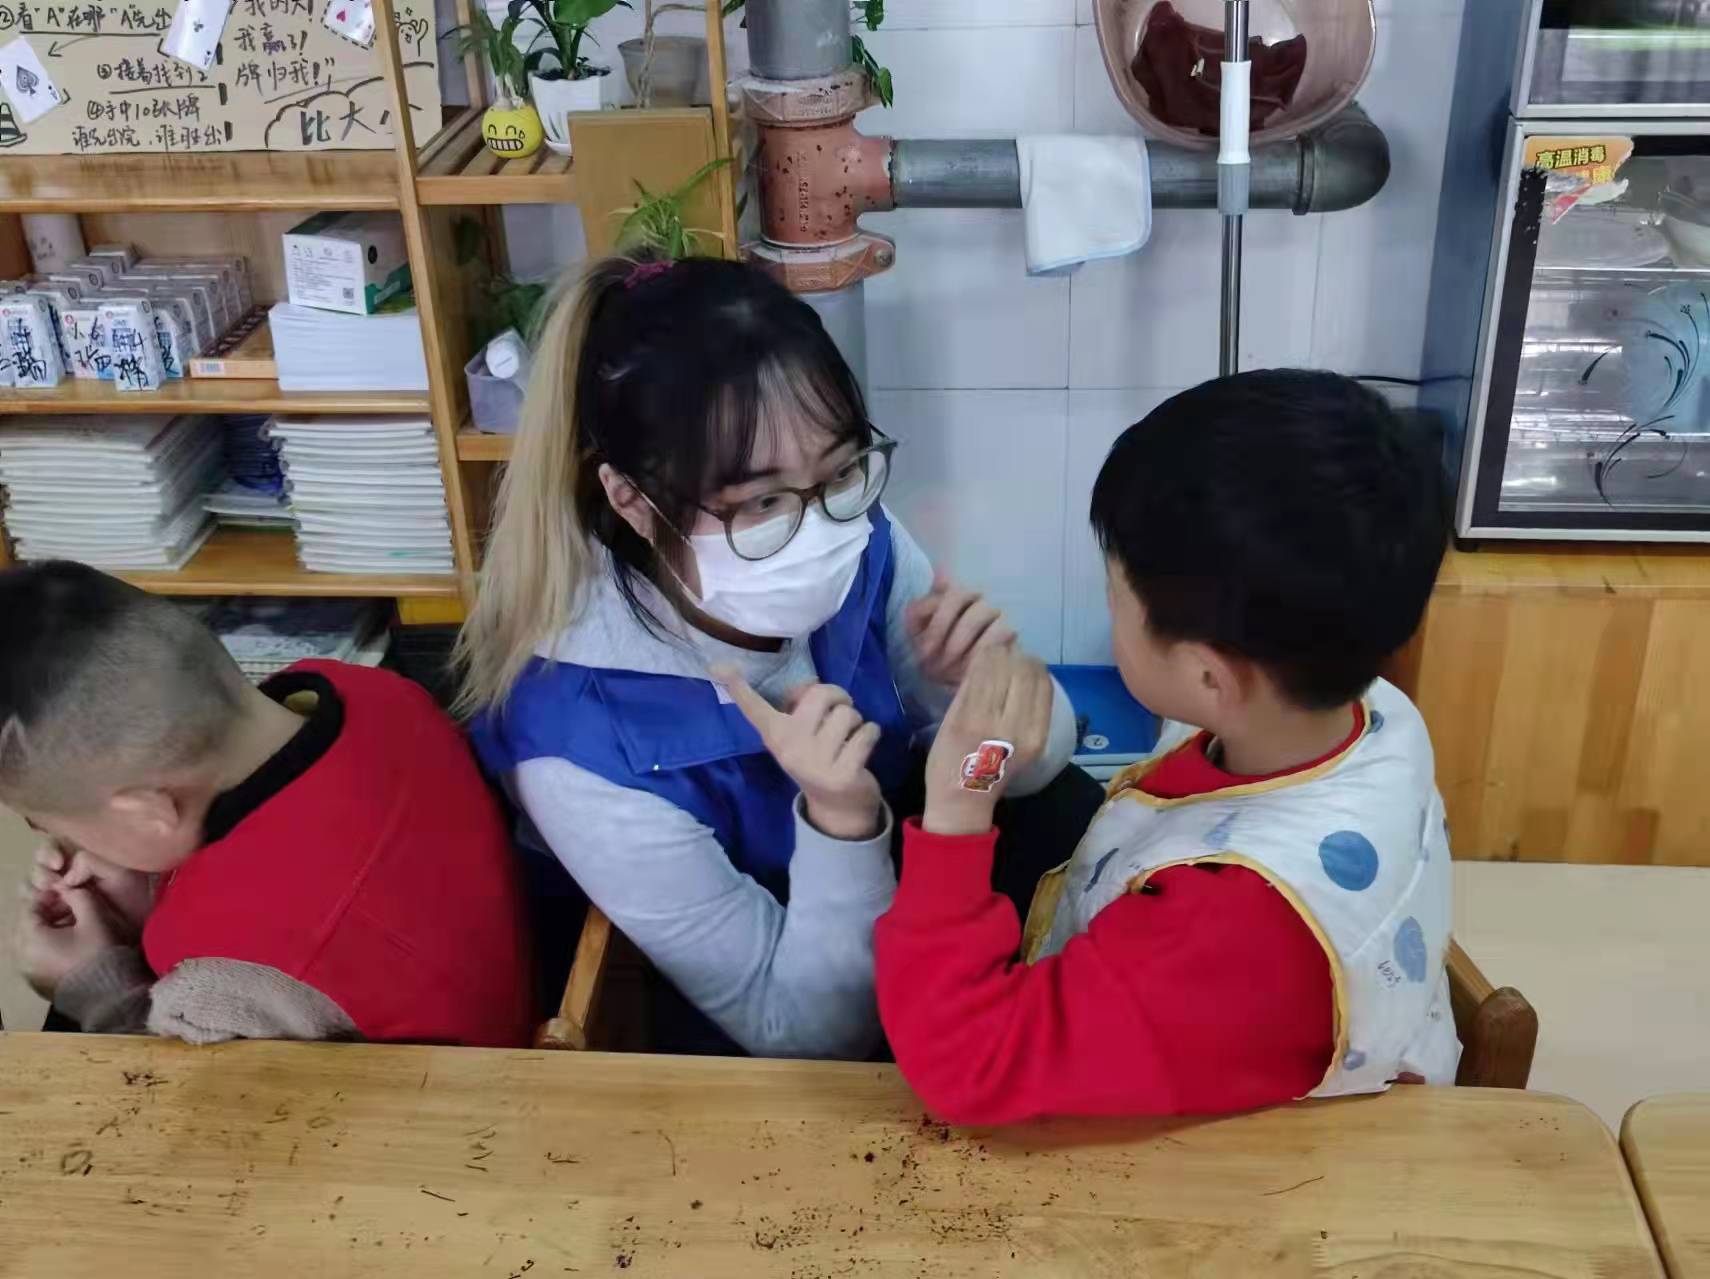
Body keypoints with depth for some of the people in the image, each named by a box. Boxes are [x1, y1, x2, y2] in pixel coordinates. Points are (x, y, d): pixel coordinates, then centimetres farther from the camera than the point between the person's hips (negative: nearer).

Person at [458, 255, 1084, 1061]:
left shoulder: (862, 550, -18)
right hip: (767, 1076, -5)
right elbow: (809, 1035, -23)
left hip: (907, 924, 5)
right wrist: (839, 820, -39)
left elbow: (1035, 765, -5)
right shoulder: (578, 737, -32)